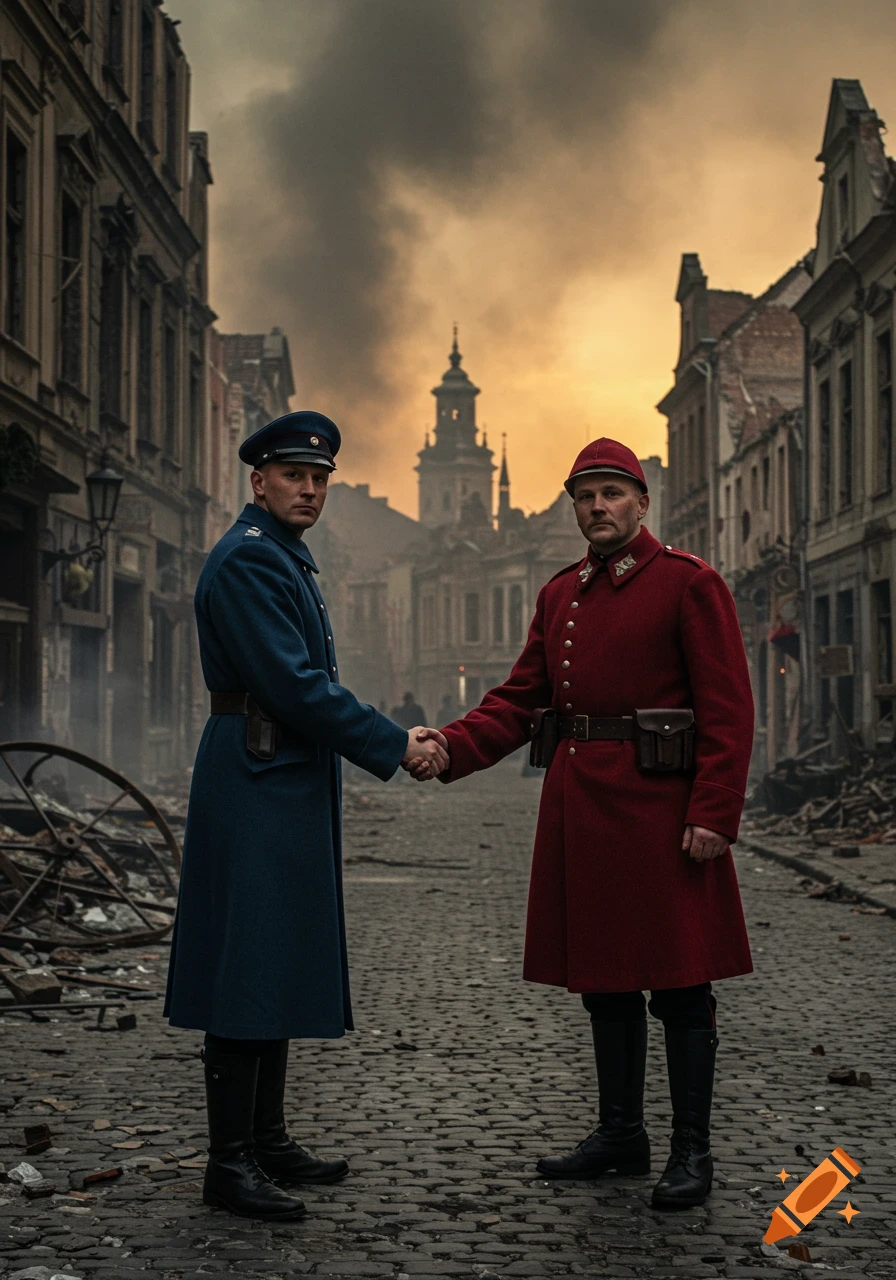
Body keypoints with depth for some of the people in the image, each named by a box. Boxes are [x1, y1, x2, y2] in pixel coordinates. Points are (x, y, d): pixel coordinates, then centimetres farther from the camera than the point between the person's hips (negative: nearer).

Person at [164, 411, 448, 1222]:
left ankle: (267, 1139, 22)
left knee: (279, 965, 14)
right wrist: (395, 746, -15)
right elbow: (293, 685, -20)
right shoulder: (248, 559, -13)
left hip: (290, 788, 11)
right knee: (248, 965, -8)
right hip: (257, 787, -11)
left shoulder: (288, 561, 19)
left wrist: (397, 741, 13)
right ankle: (230, 1162, -3)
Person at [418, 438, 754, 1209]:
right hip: (581, 812, 7)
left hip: (660, 811, -6)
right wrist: (452, 748, -6)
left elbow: (727, 709, -10)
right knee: (605, 978, 13)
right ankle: (621, 1134, 25)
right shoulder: (560, 595, 14)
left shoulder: (689, 584, -5)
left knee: (679, 984, 0)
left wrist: (714, 816, -18)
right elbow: (520, 701, 12)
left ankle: (692, 1152, 9)